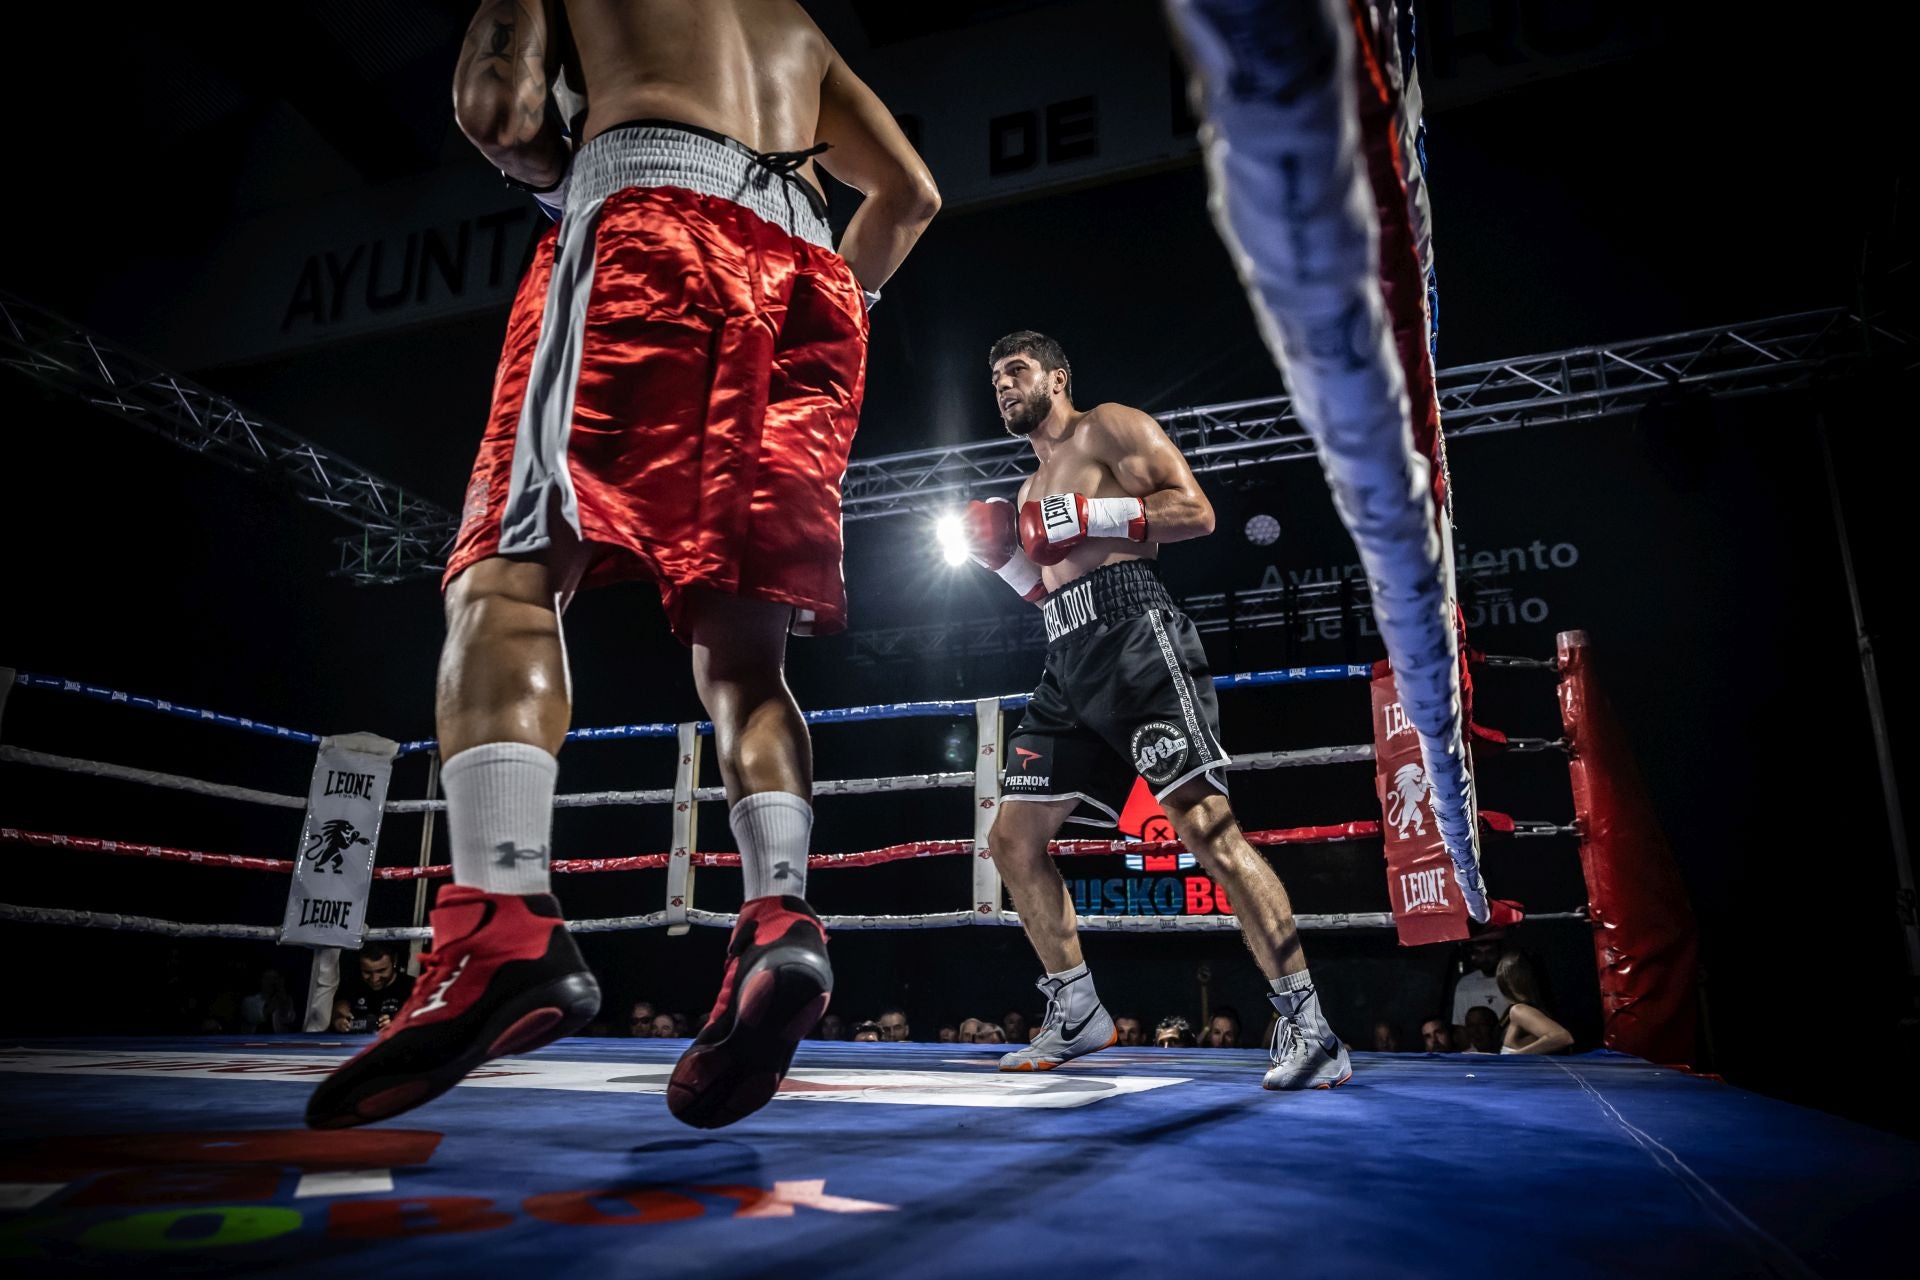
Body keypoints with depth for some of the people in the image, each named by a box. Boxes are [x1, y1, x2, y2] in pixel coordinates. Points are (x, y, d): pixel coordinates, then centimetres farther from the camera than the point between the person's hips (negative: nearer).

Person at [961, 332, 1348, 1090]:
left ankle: (1307, 1028, -14)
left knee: (1204, 824, -19)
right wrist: (1000, 558, 14)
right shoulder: (1033, 490, 30)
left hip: (1132, 635, -9)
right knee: (1012, 840, 6)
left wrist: (1089, 515, -12)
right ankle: (1075, 1013, 17)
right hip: (1070, 662, 9)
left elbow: (1195, 511, -6)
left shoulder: (1110, 428, 7)